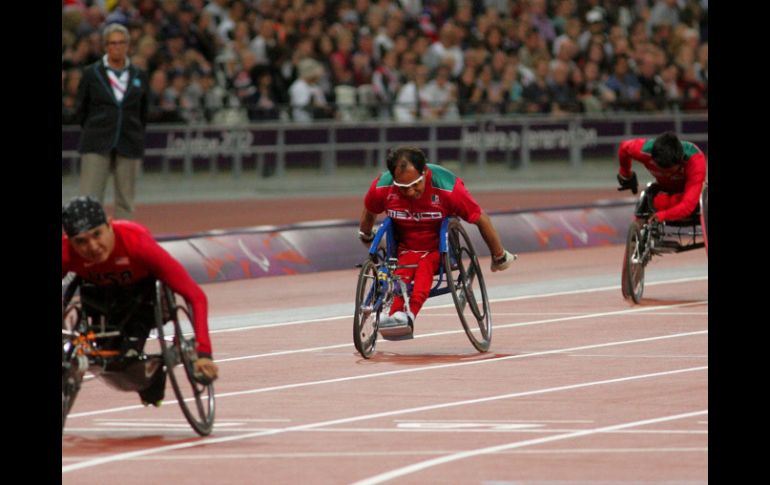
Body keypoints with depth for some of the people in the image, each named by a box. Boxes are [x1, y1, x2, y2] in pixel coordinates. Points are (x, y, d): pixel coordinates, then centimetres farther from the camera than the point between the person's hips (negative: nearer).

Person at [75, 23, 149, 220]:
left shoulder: (139, 76, 7)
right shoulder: (91, 73, 2)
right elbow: (80, 110, 9)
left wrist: (134, 134, 10)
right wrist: (97, 131, 9)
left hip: (129, 145, 2)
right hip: (96, 146, -2)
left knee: (125, 202, 4)